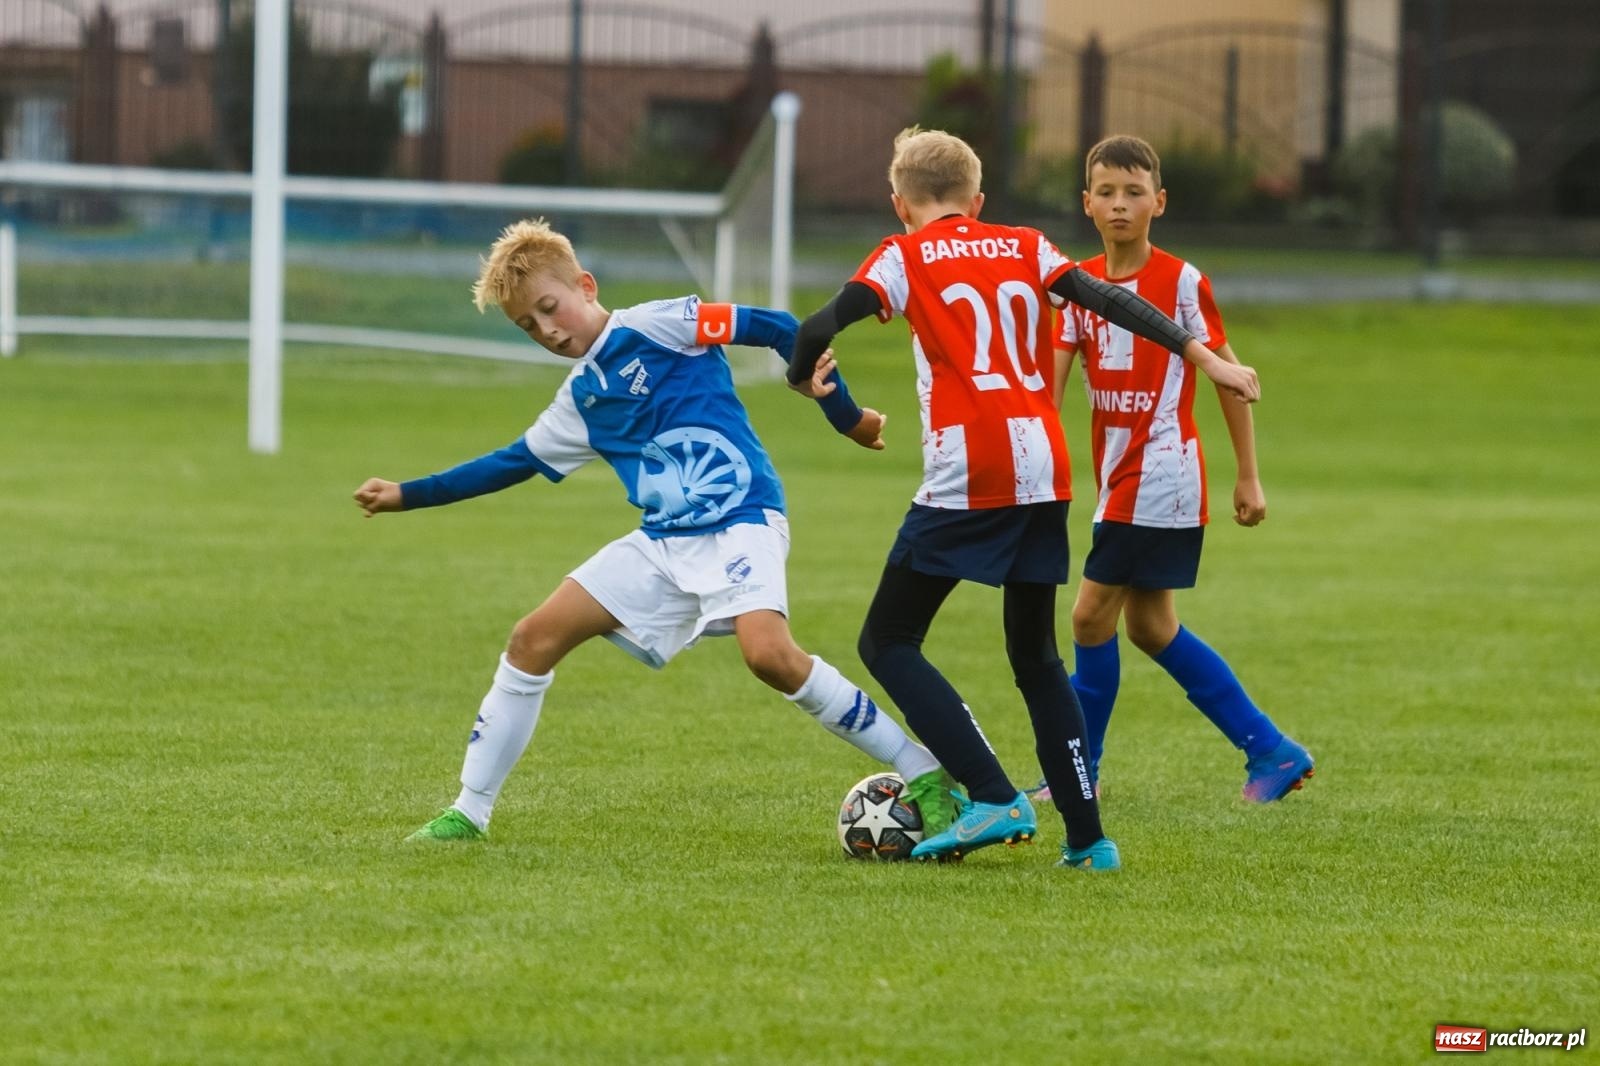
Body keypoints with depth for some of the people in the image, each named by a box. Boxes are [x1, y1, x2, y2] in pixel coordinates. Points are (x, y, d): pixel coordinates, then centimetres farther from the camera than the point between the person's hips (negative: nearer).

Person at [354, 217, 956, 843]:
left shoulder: (656, 327, -6)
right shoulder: (579, 401, 16)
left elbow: (775, 330, -8)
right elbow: (513, 463, 29)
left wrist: (844, 415, -7)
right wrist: (407, 496, 29)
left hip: (740, 524, -8)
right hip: (663, 544, 8)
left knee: (769, 654, -31)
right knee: (534, 639, 2)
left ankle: (923, 775, -20)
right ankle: (469, 812, 12)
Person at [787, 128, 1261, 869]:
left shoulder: (906, 257, 4)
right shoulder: (1026, 249, 16)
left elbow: (821, 326, -7)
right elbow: (1110, 303, 7)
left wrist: (805, 376, 13)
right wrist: (1203, 358, 8)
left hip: (966, 475, -5)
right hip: (1046, 474, 5)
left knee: (887, 643, 4)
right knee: (1035, 656, 18)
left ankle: (994, 799, -11)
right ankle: (1087, 837, 13)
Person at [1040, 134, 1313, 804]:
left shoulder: (1181, 283, -8)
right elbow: (1052, 381, 3)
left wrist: (1249, 476, -3)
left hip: (1161, 471, -8)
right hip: (1118, 476, 8)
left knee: (1092, 615, -7)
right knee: (1148, 626, 12)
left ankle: (1078, 768, 6)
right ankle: (1269, 749, 19)